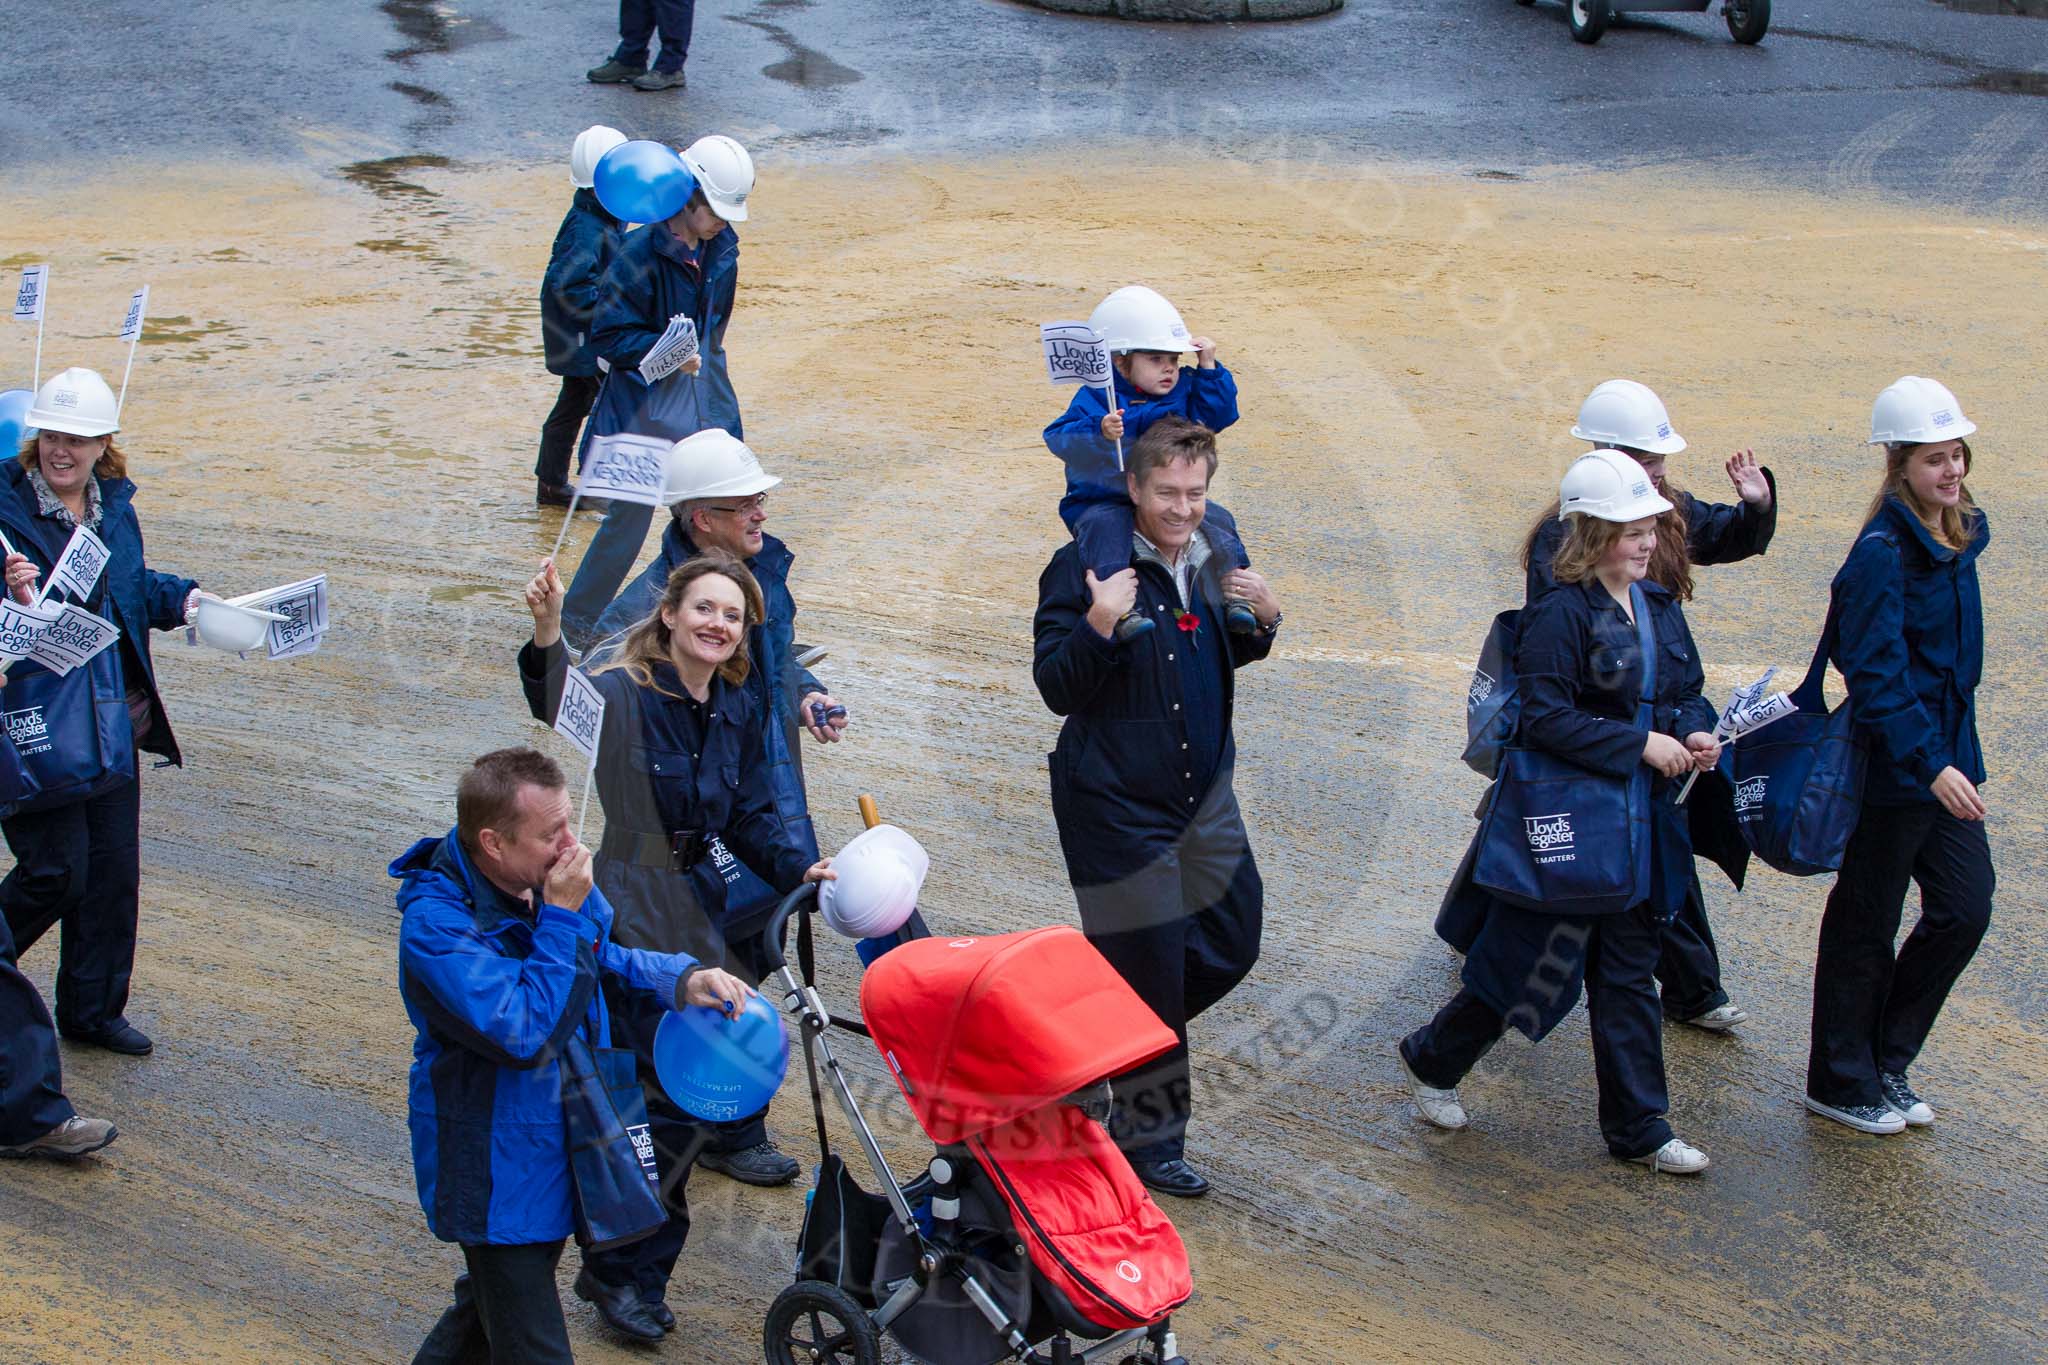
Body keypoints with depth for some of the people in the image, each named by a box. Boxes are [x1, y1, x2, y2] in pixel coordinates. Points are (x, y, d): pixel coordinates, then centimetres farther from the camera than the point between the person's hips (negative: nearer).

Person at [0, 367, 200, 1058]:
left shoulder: (115, 504, 8)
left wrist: (183, 599, 6)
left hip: (111, 721, 7)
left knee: (113, 870, 11)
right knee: (57, 871, -8)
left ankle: (94, 1010, 26)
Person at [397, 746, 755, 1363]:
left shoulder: (547, 879, -6)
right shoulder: (435, 925, -28)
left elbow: (608, 959, 12)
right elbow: (528, 1036, -34)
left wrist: (683, 979, -8)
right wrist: (562, 918, -31)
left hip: (562, 1141, 8)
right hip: (495, 1168, -8)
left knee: (493, 1310, 26)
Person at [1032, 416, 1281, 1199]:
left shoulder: (1211, 561, 4)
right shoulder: (1085, 567, -17)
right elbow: (1056, 689, -18)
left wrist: (1263, 618, -2)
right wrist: (1099, 624, -35)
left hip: (1204, 797, 7)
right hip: (1119, 805, -7)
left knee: (1231, 944, 13)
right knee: (1147, 977, 2)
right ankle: (1149, 1140, 19)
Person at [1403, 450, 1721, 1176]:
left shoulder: (1659, 606, 8)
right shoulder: (1560, 613, -17)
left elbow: (1688, 692, 17)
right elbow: (1545, 717, -24)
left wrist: (1694, 734, -6)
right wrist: (1642, 745, -23)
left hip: (1640, 823, 7)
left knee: (1629, 978, 12)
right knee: (1532, 960, 4)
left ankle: (1639, 1129, 19)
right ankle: (1432, 1061, 27)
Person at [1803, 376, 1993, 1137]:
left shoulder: (1959, 536, 7)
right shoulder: (1882, 554, -19)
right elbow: (1876, 675, -24)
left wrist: (1954, 753, 18)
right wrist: (1930, 763, -31)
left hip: (1946, 754, 8)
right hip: (1893, 764, -8)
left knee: (1965, 909, 8)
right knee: (1867, 927, 5)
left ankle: (1885, 1065, 23)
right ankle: (1841, 1084, 20)